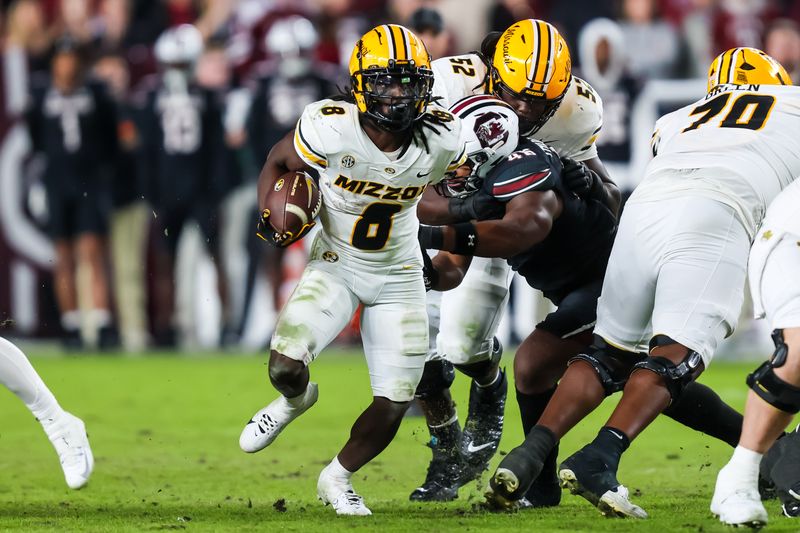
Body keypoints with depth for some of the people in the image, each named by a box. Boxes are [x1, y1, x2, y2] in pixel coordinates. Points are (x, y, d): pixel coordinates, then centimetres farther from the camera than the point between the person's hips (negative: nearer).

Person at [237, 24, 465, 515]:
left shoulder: (443, 139, -19)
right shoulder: (331, 129, -26)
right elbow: (278, 163, -6)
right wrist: (272, 220, -20)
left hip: (399, 277, 2)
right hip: (336, 266, -2)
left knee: (393, 407, -2)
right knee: (286, 367, -22)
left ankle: (338, 479, 29)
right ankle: (295, 399, 18)